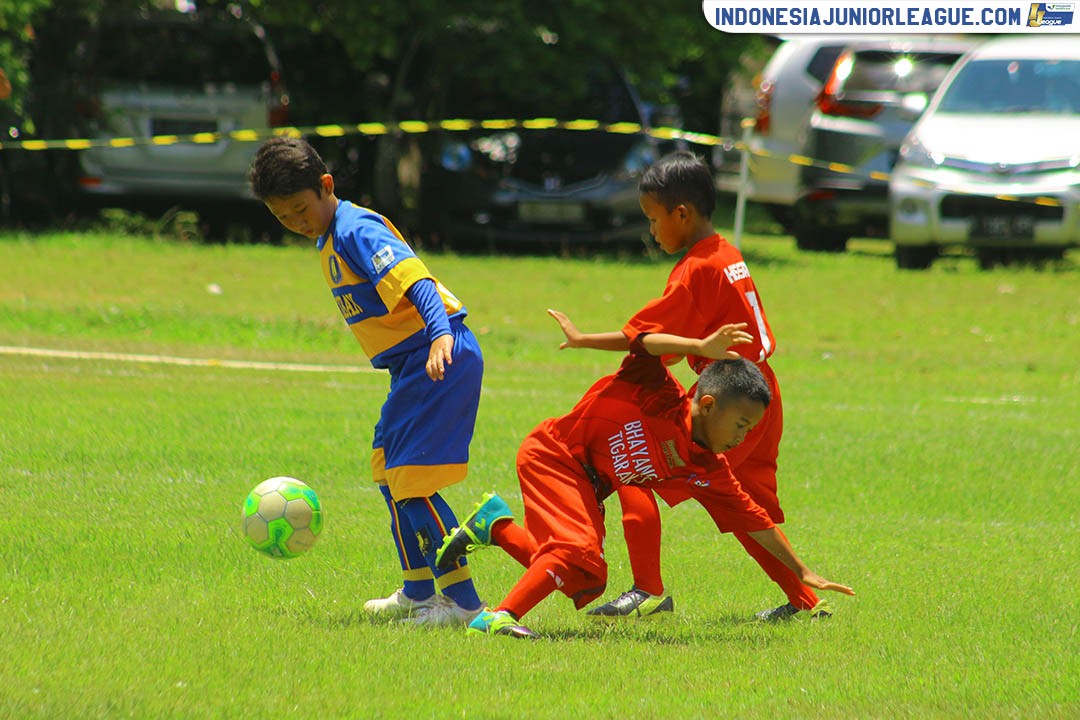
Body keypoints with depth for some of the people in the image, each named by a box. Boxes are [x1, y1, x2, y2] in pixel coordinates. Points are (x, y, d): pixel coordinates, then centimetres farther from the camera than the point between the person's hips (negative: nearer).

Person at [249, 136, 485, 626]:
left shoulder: (357, 231, -15)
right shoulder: (329, 240, 16)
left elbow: (417, 282, -27)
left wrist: (440, 335, -41)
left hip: (441, 356, -11)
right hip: (411, 363, 11)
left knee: (411, 481, -12)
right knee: (388, 472, 20)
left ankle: (462, 598, -10)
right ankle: (417, 591, 31)